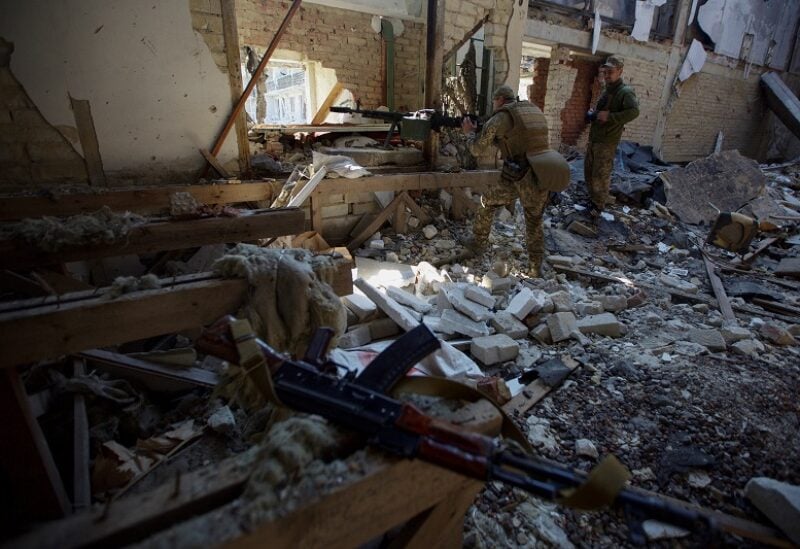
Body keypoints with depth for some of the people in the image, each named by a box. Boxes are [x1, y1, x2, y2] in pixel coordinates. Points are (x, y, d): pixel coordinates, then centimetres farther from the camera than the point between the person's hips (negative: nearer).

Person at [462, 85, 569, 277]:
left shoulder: (500, 118, -1)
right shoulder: (535, 110, 18)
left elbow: (477, 149, 7)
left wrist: (469, 132, 25)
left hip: (518, 178, -5)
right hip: (542, 176, 5)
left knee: (487, 202, 22)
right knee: (535, 222, 21)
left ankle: (478, 241, 33)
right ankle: (535, 269, 22)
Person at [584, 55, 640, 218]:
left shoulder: (626, 92, -12)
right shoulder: (606, 91, 15)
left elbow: (634, 111, -27)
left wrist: (610, 117, -29)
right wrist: (592, 114, 7)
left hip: (607, 141, -8)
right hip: (594, 138, 9)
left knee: (601, 174, -5)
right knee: (588, 170, 14)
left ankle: (599, 205, 7)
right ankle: (593, 198, 29)